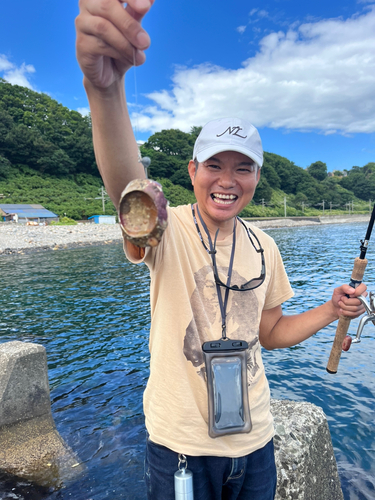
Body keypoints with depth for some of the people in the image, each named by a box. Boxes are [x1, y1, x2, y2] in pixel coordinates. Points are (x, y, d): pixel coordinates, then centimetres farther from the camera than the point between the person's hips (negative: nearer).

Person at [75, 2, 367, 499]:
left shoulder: (263, 247, -2)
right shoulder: (167, 228, -16)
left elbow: (269, 332, 7)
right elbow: (128, 187, -40)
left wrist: (331, 310, -7)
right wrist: (105, 85, -56)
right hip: (180, 445, -4)